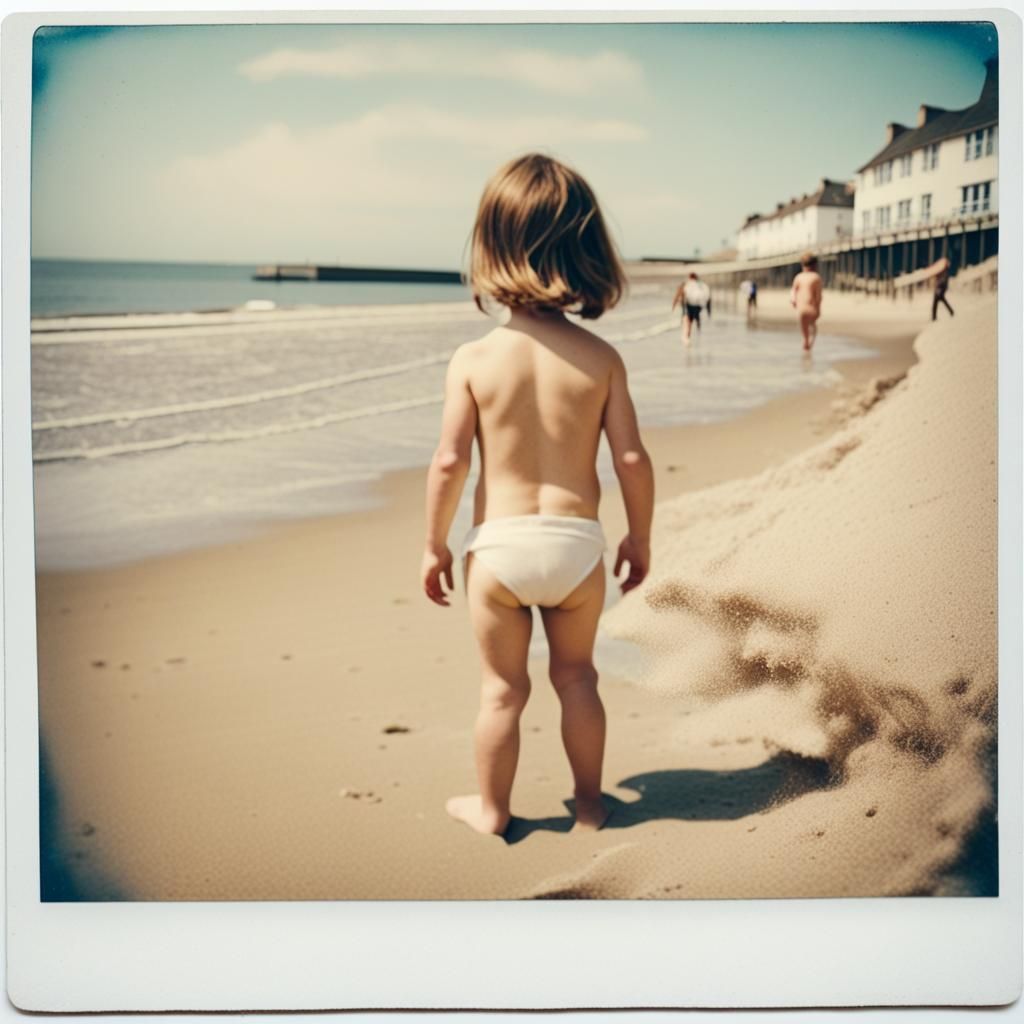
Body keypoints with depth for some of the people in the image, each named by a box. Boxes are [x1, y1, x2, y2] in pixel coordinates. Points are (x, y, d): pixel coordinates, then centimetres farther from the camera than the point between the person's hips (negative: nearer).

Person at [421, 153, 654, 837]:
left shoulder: (474, 359, -10)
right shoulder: (601, 358, -7)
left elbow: (450, 462, -10)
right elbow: (632, 458, -6)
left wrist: (435, 544, 3)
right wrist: (641, 537, 9)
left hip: (498, 545, -1)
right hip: (576, 544, 1)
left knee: (503, 687, 14)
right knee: (576, 676, 20)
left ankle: (492, 809, 29)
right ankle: (589, 805, 32)